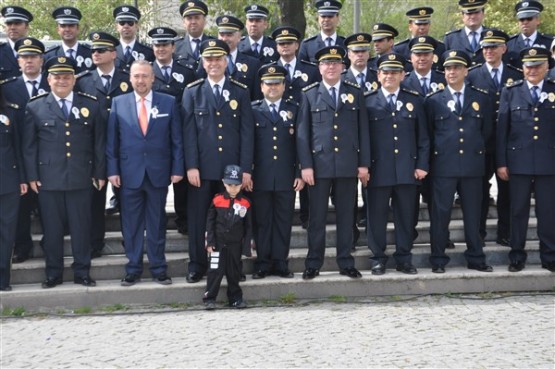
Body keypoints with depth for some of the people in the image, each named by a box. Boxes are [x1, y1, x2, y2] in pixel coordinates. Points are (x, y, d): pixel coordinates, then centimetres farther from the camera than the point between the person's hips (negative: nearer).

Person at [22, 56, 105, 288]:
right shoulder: (35, 107, 4)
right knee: (52, 228, 5)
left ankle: (82, 272, 16)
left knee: (81, 226, 5)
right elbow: (29, 145, 4)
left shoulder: (91, 105, 6)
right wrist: (32, 176, -1)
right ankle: (53, 273, 17)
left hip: (82, 178, 0)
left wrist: (100, 173, 4)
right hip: (48, 179, 0)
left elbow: (99, 142, 7)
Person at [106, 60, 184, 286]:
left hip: (158, 173, 0)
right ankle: (133, 269, 15)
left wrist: (177, 169, -2)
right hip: (129, 173, 0)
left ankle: (158, 268, 16)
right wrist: (112, 170, -2)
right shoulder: (119, 103, 4)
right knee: (131, 224, 6)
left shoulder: (169, 103, 4)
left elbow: (176, 139, 3)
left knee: (157, 223, 7)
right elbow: (111, 140, 4)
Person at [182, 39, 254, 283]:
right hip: (202, 167, 0)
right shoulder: (192, 92, 7)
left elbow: (247, 132, 3)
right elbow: (189, 132, 1)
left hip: (232, 168, 1)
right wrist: (191, 166, -8)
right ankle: (197, 265, 13)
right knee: (198, 217, 3)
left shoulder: (240, 92, 8)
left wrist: (246, 169, -3)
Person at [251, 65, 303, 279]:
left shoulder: (294, 110, 9)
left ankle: (280, 263, 13)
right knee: (262, 221, 4)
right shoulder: (252, 111, 6)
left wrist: (300, 173, 0)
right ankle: (263, 264, 12)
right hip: (260, 178, -1)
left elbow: (300, 143, 6)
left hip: (286, 178, 1)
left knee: (284, 221, 5)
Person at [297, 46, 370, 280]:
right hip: (319, 164, -1)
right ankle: (313, 264, 12)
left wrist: (364, 163, 3)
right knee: (316, 217, 3)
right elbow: (302, 132, 2)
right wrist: (305, 165, -6)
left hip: (348, 164, 2)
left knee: (346, 216, 7)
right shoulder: (309, 94, 4)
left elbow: (363, 130, 8)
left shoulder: (355, 93, 9)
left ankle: (345, 263, 16)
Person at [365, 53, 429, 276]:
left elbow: (423, 136, 9)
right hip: (378, 170, -2)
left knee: (406, 216, 7)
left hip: (407, 170, 2)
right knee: (377, 216, 4)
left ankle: (404, 258, 18)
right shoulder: (367, 101, 2)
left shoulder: (415, 100, 10)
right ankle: (378, 259, 15)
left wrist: (422, 165, 2)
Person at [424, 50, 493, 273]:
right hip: (443, 165, -1)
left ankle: (475, 258, 16)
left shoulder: (481, 98, 8)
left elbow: (487, 130, 14)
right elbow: (428, 133, 9)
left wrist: (475, 149, 12)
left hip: (473, 165, 2)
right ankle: (438, 260, 8)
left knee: (473, 213, 7)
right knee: (440, 213, 1)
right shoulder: (433, 100, 4)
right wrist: (440, 152, 8)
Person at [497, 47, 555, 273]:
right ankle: (517, 257, 16)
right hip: (518, 162, 0)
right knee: (518, 210, 6)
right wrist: (501, 162, -2)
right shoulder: (510, 92, 6)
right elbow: (501, 129, 3)